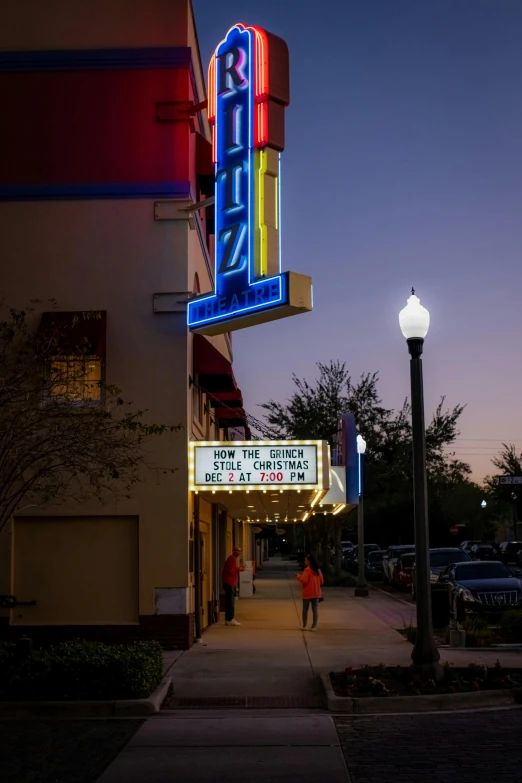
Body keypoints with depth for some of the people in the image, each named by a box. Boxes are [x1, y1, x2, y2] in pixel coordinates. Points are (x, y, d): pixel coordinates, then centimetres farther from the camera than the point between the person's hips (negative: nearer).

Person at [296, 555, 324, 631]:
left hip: (307, 593, -5)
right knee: (315, 609, 5)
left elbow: (304, 580, -18)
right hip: (316, 593, 5)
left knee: (305, 609, 7)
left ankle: (304, 626, 12)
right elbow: (322, 581, 10)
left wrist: (299, 576, -2)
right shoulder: (318, 570, 7)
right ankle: (314, 626, 3)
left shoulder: (307, 570, -12)